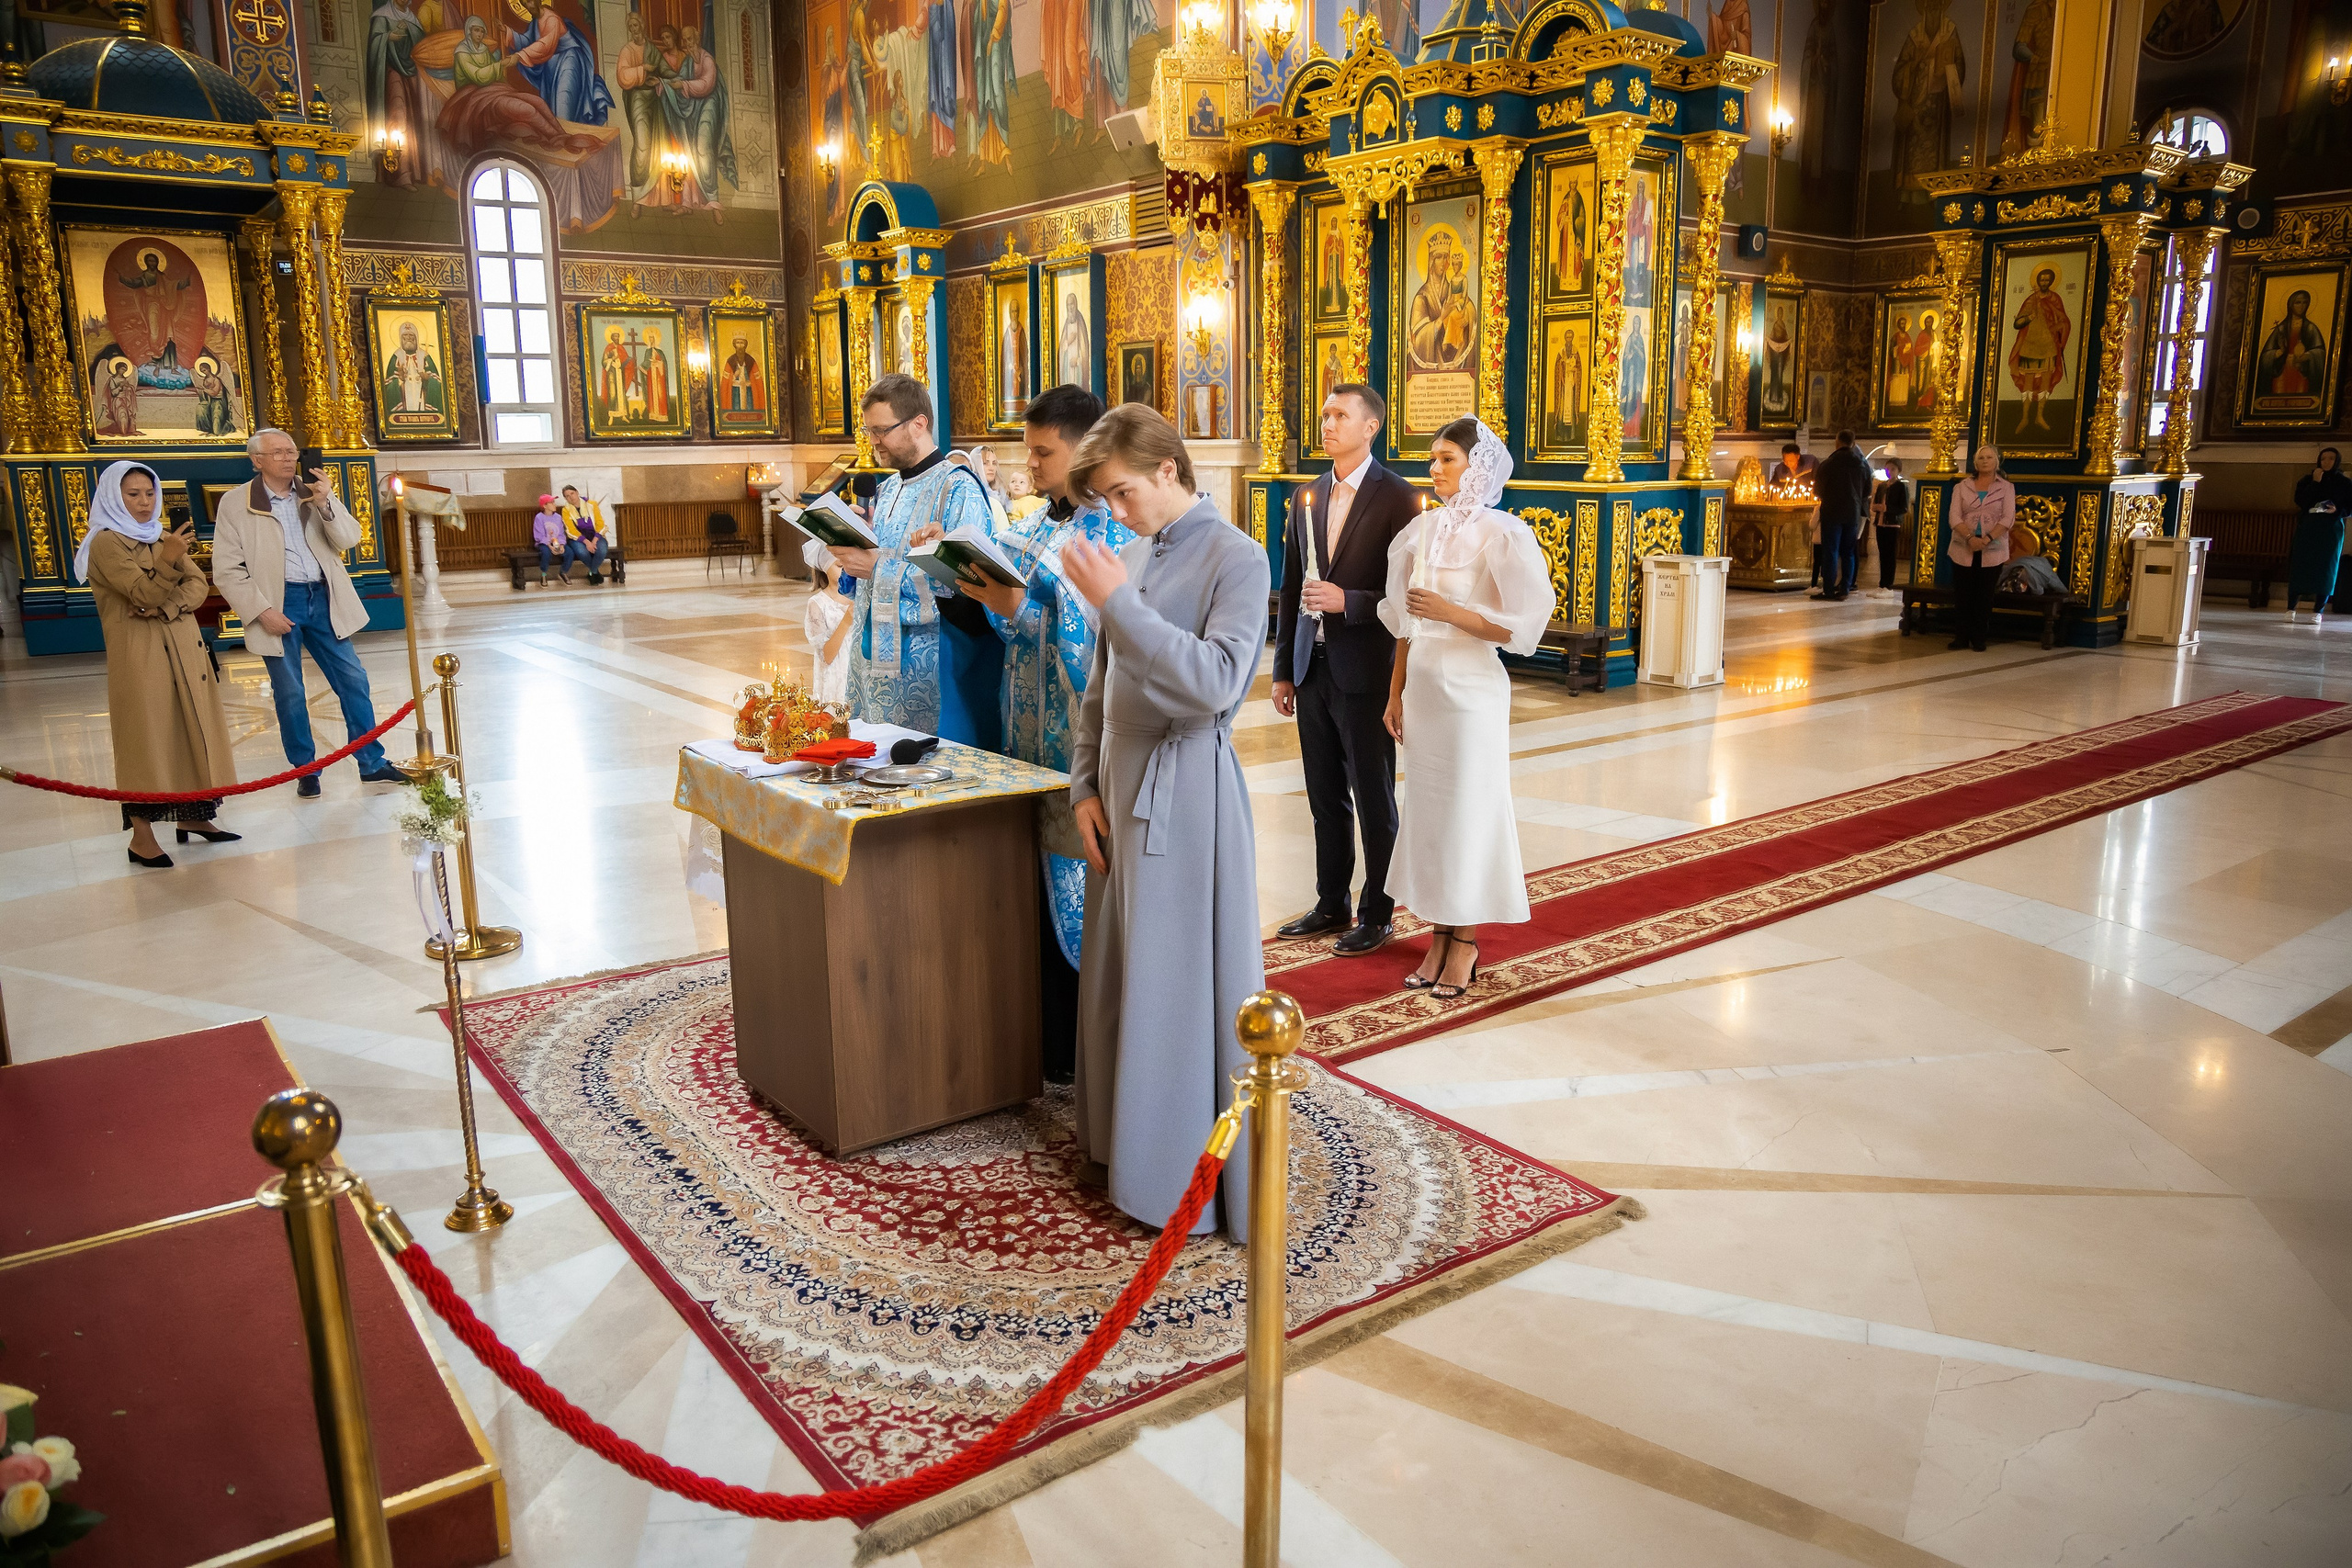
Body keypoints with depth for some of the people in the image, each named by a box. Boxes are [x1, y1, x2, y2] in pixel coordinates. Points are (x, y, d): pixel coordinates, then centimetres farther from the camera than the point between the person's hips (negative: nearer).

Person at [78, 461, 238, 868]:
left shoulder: (164, 537, 15)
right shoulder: (106, 543, -6)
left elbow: (199, 585, 5)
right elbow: (145, 595, -16)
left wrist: (165, 607, -13)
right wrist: (168, 559, -33)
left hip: (183, 647, 7)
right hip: (140, 653, -7)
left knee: (191, 730, 8)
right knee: (147, 735, -8)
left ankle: (192, 816, 17)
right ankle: (141, 837, -6)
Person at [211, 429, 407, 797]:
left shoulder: (314, 493, 8)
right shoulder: (235, 504, -3)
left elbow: (349, 539, 0)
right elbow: (227, 571, -5)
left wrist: (325, 503, -15)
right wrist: (262, 611, -12)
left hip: (322, 600, 3)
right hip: (279, 605, -3)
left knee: (353, 681, 4)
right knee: (289, 694, 5)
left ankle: (372, 764, 14)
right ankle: (305, 771, 18)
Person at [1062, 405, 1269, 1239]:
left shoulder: (1235, 558, -10)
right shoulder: (1133, 554, 12)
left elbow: (1216, 681, -24)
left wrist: (1118, 602, -24)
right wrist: (1085, 785, 9)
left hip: (1188, 789, -7)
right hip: (1124, 784, 8)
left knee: (1184, 981, -1)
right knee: (1121, 973, 15)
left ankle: (1194, 1176, 13)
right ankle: (1125, 1140, 32)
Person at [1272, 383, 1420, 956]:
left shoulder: (1397, 498, -7)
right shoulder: (1307, 497, 11)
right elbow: (1291, 589, 13)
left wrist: (1347, 601, -22)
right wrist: (1283, 670, 11)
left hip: (1364, 671, -6)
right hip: (1312, 668, 6)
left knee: (1374, 801, 5)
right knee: (1325, 798, 14)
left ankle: (1377, 915, 16)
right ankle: (1332, 904, 26)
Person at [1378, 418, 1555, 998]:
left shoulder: (1500, 535, -10)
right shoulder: (1424, 529, 8)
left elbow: (1522, 627, -13)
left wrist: (1451, 612, -20)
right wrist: (1396, 692, 11)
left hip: (1471, 690, -6)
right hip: (1423, 685, 6)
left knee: (1468, 811, 2)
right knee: (1426, 810, 9)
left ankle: (1465, 945, 14)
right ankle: (1438, 939, 19)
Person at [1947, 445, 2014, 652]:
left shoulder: (2006, 488, 5)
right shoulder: (1962, 487, 7)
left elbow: (2008, 518, -6)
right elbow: (1955, 517, -4)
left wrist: (1987, 539, -20)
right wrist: (1970, 538, -19)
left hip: (1992, 551, -1)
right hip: (1964, 549, 1)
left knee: (1984, 596, 2)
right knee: (1964, 595, 2)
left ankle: (1979, 638, 9)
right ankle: (1963, 637, 10)